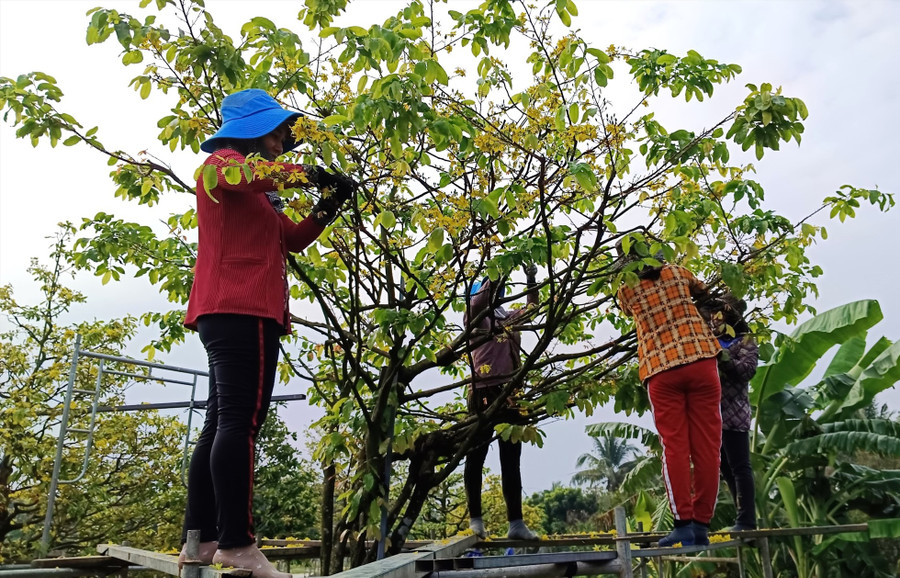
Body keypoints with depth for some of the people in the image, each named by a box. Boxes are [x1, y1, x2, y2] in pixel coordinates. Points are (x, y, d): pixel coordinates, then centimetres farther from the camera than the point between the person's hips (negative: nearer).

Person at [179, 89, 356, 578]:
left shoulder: (256, 194, 32)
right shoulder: (223, 162, 4)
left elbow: (292, 238, 24)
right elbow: (251, 171, -22)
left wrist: (329, 206, 12)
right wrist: (308, 173, -17)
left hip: (241, 312, 10)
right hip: (240, 310, -10)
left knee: (221, 424, 6)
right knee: (240, 420, -17)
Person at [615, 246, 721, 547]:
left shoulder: (626, 290, 8)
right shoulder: (676, 271, 11)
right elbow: (703, 291, 29)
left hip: (661, 369, -1)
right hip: (701, 361, 1)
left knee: (675, 447, 2)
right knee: (707, 446, 4)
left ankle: (683, 523, -4)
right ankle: (701, 524, 6)